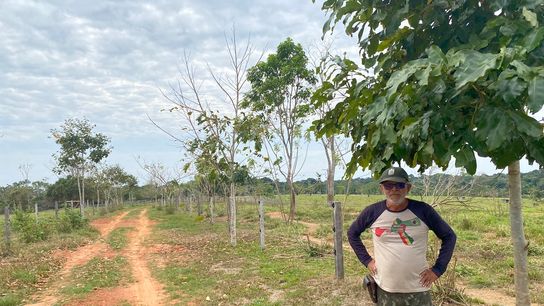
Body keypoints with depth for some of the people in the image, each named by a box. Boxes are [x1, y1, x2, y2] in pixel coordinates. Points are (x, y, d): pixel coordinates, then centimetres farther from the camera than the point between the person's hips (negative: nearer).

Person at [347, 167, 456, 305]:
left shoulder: (423, 210, -10)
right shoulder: (373, 212, -7)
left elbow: (449, 236, 1)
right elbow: (352, 233, 9)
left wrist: (437, 269, -4)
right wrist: (366, 260, 1)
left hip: (417, 290, -1)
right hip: (385, 289, 1)